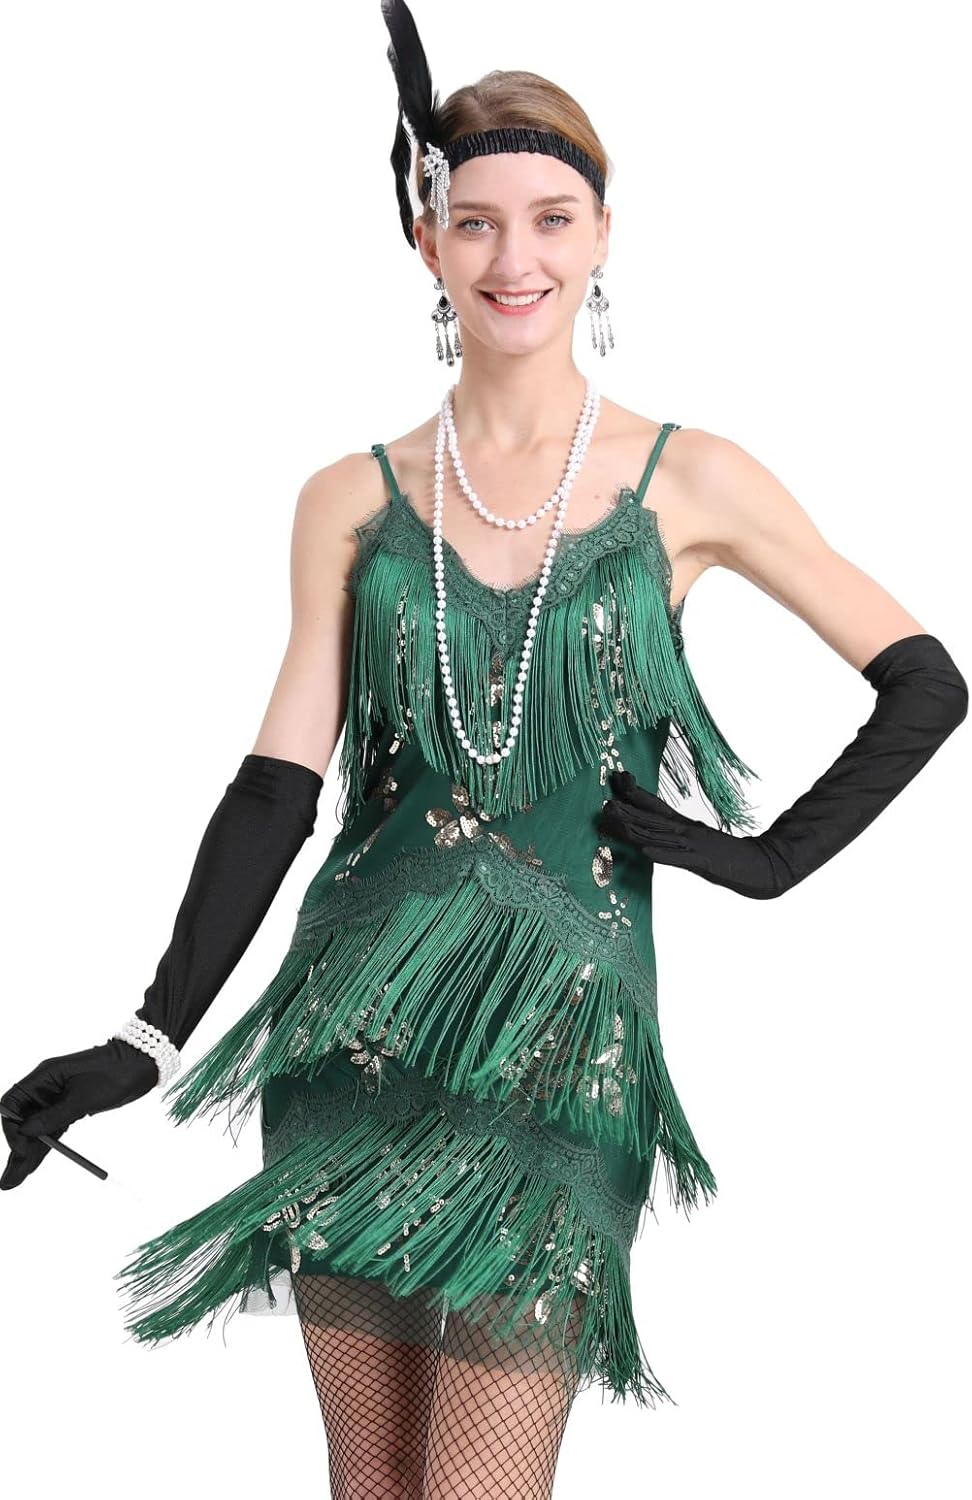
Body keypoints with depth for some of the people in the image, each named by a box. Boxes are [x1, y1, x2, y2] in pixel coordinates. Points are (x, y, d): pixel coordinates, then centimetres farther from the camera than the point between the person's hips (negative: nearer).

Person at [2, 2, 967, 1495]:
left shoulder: (689, 482, 1)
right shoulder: (355, 501, 6)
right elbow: (281, 779, 2)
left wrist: (765, 863, -1)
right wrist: (152, 1038, -5)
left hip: (563, 1034, -2)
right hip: (360, 1021, 3)